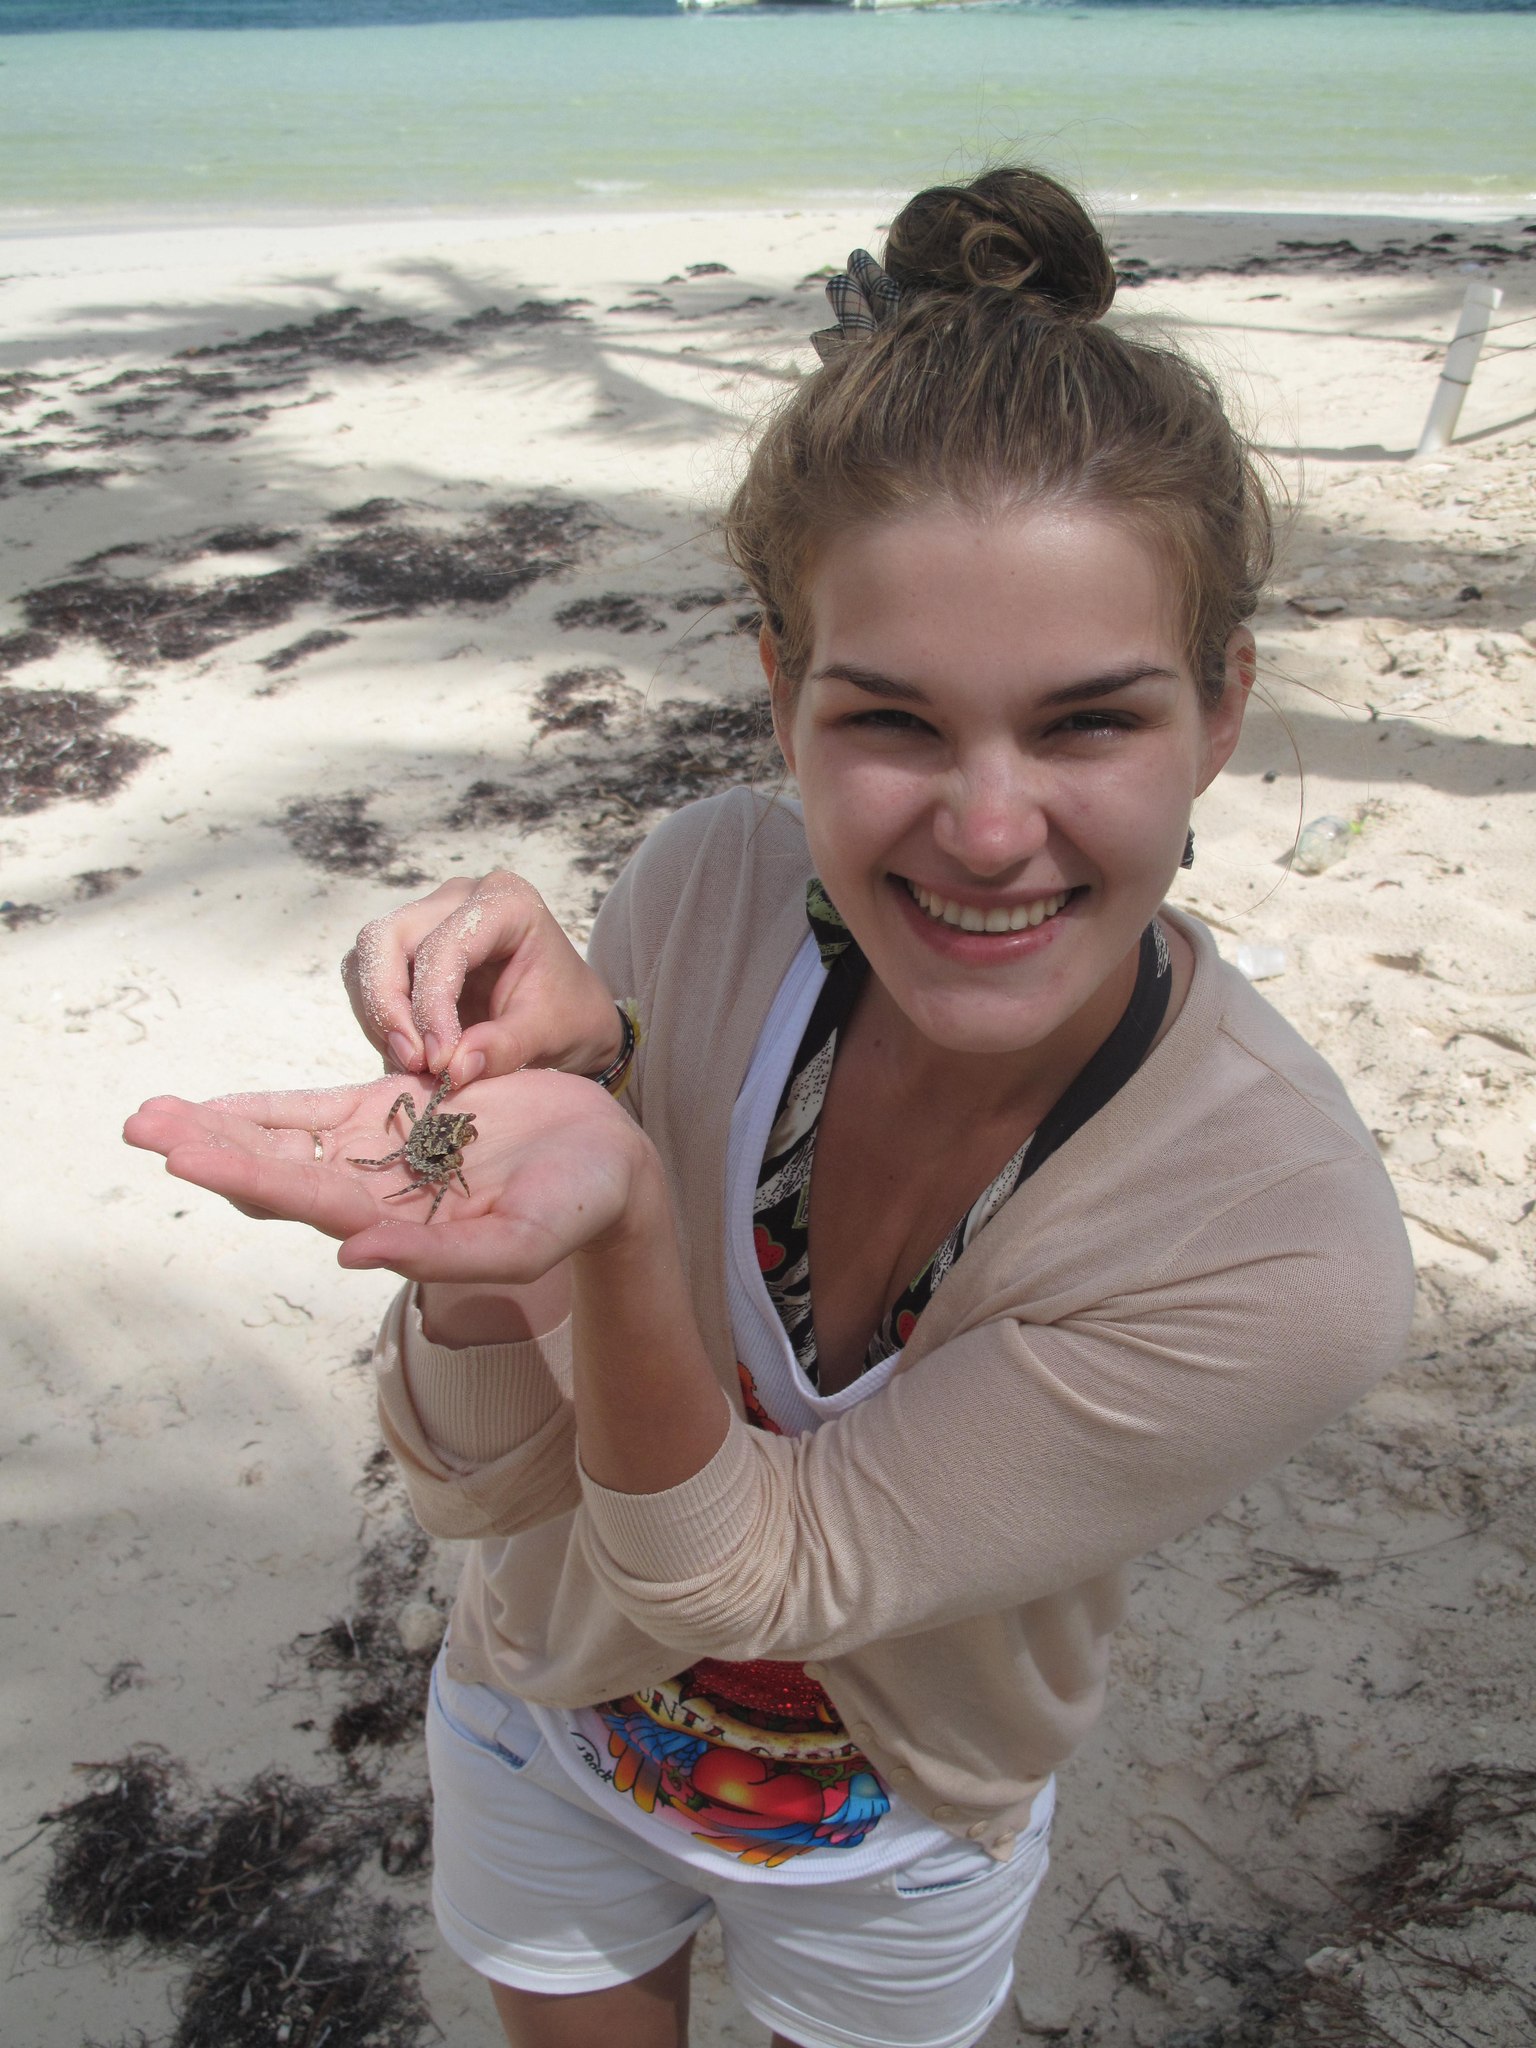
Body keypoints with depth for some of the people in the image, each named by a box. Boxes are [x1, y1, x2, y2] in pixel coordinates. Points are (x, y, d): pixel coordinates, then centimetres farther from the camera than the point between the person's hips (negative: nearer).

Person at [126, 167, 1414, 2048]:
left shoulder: (1293, 1249, -35)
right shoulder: (707, 895, -27)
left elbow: (739, 1573, -29)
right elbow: (482, 1478, -21)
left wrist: (622, 1215, -48)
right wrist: (522, 1109, -40)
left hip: (897, 1860, -1)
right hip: (543, 1735, 2)